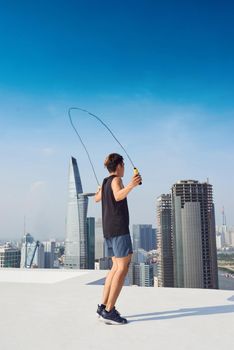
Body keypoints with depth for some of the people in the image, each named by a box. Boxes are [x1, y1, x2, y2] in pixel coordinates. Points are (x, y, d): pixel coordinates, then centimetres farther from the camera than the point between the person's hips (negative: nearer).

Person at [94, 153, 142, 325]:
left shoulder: (105, 182, 18)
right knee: (123, 267, -11)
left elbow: (97, 198, 37)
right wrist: (131, 185, -44)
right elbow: (118, 196, -29)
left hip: (108, 230, 10)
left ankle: (103, 306, 14)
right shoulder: (116, 180, -7)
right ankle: (109, 311, -14)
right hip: (119, 228, -10)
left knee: (116, 266, 14)